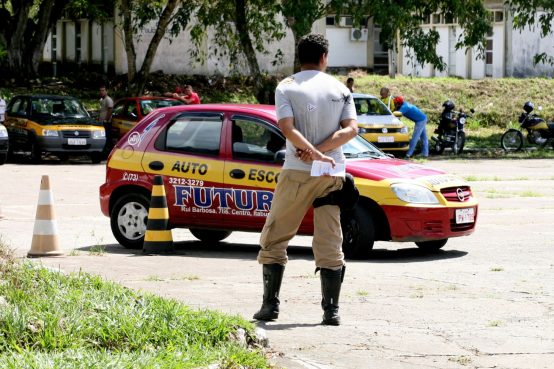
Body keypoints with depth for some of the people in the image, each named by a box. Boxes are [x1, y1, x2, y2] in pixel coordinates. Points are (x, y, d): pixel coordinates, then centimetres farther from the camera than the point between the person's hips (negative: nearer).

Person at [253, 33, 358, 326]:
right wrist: (321, 152, -9)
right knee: (330, 243, 5)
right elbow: (351, 129, -4)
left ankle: (270, 305, 3)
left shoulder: (286, 87, 0)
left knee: (274, 238, 8)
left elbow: (287, 128, -14)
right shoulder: (340, 89, 8)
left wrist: (315, 155, -16)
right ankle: (331, 310, 0)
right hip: (332, 174, 2)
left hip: (298, 171, -2)